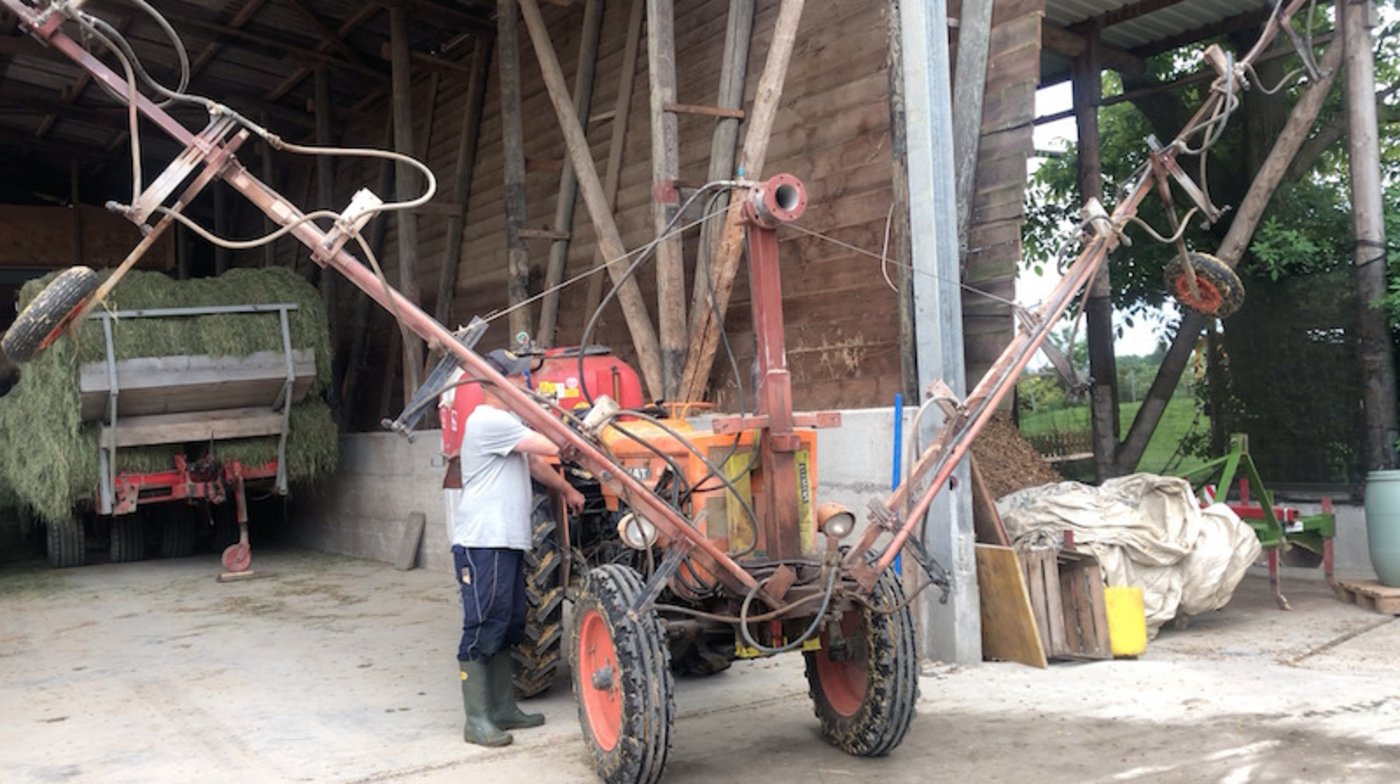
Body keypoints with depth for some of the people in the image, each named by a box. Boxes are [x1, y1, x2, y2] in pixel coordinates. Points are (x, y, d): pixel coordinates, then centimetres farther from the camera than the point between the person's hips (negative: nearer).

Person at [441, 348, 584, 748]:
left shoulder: (507, 421, 20)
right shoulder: (489, 421, -14)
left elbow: (534, 463, 31)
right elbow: (552, 447, -18)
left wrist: (567, 490, 28)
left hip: (507, 542, 11)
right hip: (482, 544, -10)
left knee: (506, 627, 14)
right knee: (482, 629, -6)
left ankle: (503, 709, 23)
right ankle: (477, 720, 0)